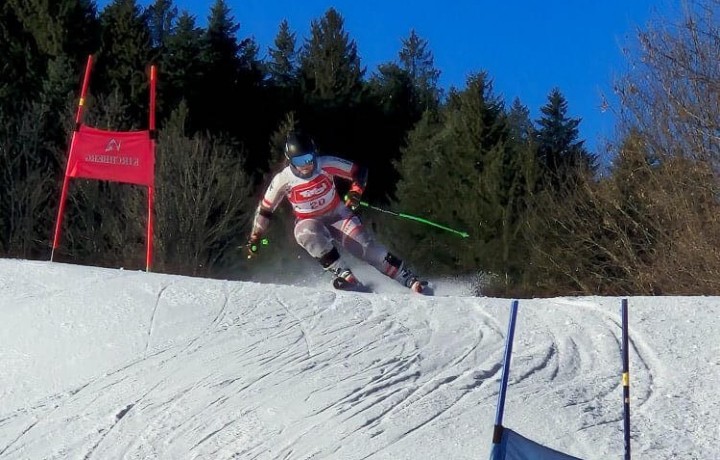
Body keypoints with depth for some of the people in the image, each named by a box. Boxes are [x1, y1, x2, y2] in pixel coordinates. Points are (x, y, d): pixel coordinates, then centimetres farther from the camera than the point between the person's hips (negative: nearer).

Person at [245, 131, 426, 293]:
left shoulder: (326, 164, -17)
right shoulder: (283, 180, -16)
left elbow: (360, 171, -5)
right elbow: (264, 210, -3)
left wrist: (356, 191, -23)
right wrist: (254, 239, 0)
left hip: (338, 215, 0)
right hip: (309, 222, 0)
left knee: (366, 246, -19)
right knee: (308, 233, -36)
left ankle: (409, 279, -16)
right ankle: (344, 274, -38)